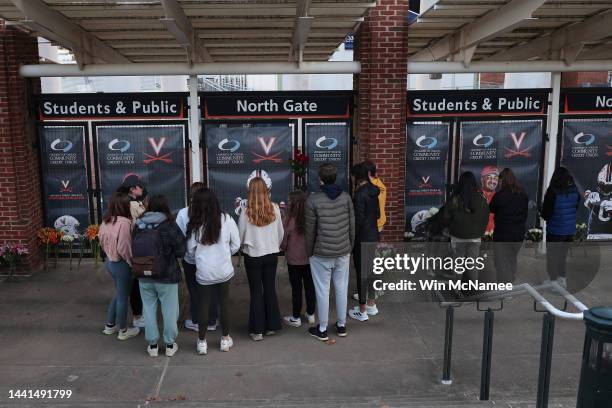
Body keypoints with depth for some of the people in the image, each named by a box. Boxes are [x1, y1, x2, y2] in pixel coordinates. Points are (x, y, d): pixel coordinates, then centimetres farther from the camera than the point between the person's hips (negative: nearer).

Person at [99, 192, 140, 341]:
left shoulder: (106, 221, 2)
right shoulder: (124, 223, -24)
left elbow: (102, 242, 10)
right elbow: (124, 248, -24)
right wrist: (131, 262, -10)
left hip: (109, 261, 8)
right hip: (121, 263, -8)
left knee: (119, 293, 24)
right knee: (123, 296, 7)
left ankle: (110, 325, 34)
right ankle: (123, 331, 22)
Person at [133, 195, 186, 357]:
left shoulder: (138, 226, -4)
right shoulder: (170, 226, -13)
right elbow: (180, 251, -11)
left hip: (145, 277, 3)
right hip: (167, 276, -3)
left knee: (149, 309, 13)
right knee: (169, 310, 9)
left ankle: (152, 345, 22)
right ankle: (170, 345, 19)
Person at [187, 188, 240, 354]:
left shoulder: (194, 224, -11)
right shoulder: (226, 219, -10)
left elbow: (190, 249, -3)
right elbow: (235, 245, -3)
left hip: (204, 272, -1)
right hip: (224, 270, 1)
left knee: (203, 305, 13)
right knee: (224, 303, 14)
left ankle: (202, 341, 23)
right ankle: (225, 339, 26)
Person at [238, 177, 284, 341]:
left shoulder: (246, 212, -17)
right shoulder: (274, 209, -9)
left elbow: (240, 236, -7)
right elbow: (281, 233, 2)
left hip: (253, 255, -3)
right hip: (271, 254, 3)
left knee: (256, 292, 8)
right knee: (270, 289, 16)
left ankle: (257, 330, 15)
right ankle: (271, 326, 25)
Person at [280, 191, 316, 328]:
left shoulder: (288, 220, -20)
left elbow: (282, 243, -10)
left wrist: (285, 249, 10)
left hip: (294, 260, -3)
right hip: (309, 259, 3)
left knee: (296, 288, 9)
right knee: (310, 286, 15)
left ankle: (296, 318, 21)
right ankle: (311, 314, 29)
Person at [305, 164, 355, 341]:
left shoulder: (313, 200, -13)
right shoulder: (345, 197, -3)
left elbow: (310, 230, -8)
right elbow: (352, 226, 2)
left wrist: (309, 252, 5)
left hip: (321, 255, -3)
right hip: (343, 253, 4)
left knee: (322, 291, 7)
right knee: (341, 288, 14)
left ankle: (322, 330, 18)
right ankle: (341, 326, 27)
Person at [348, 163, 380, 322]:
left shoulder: (360, 194, -19)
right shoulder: (373, 191, 6)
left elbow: (358, 219, -19)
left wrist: (352, 238, -10)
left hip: (362, 238, -8)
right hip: (374, 236, 8)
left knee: (361, 272, 0)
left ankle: (362, 311, 9)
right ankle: (371, 305, 29)